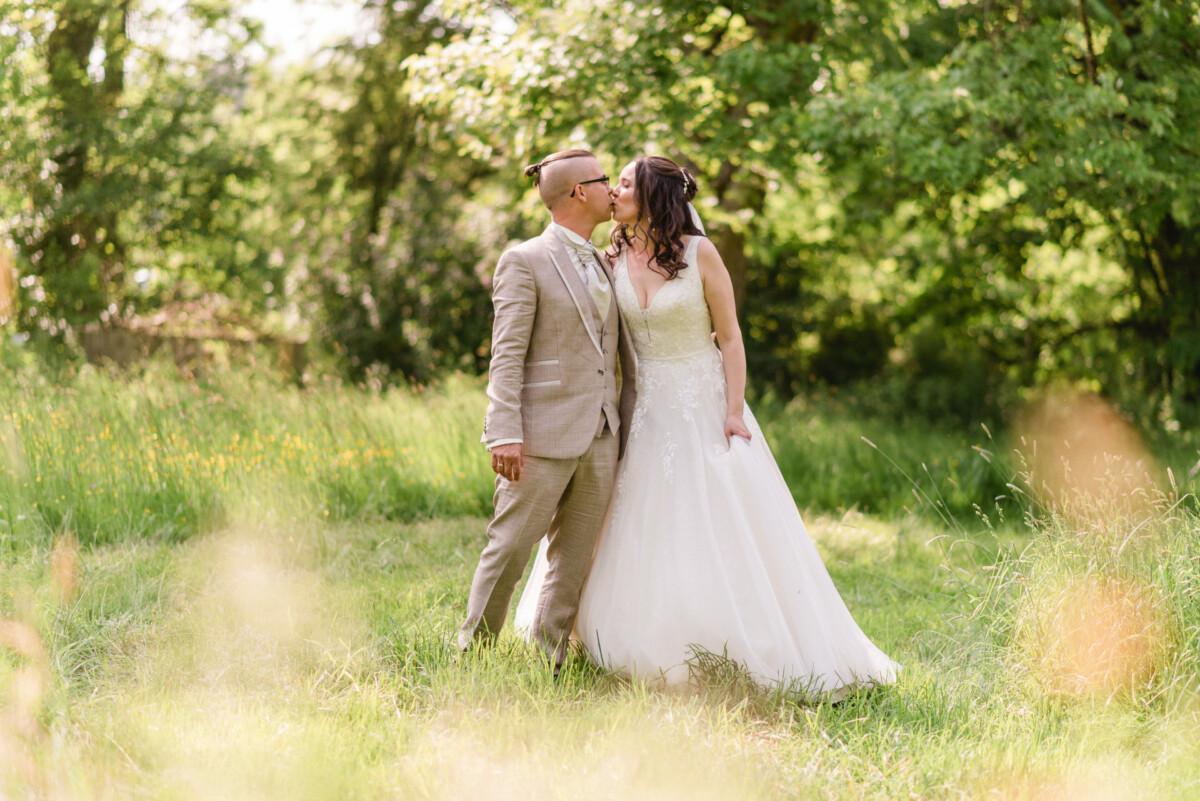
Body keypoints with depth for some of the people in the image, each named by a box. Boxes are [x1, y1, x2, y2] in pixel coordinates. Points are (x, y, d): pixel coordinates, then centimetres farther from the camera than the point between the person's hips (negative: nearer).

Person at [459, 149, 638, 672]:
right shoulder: (525, 262, -3)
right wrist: (505, 433, -19)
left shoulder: (604, 265, 19)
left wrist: (627, 430, 14)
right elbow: (507, 354, -10)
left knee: (574, 560, 8)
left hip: (600, 440, 7)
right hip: (544, 437, -7)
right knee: (509, 550, -4)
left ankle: (548, 663, 15)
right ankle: (474, 652, 8)